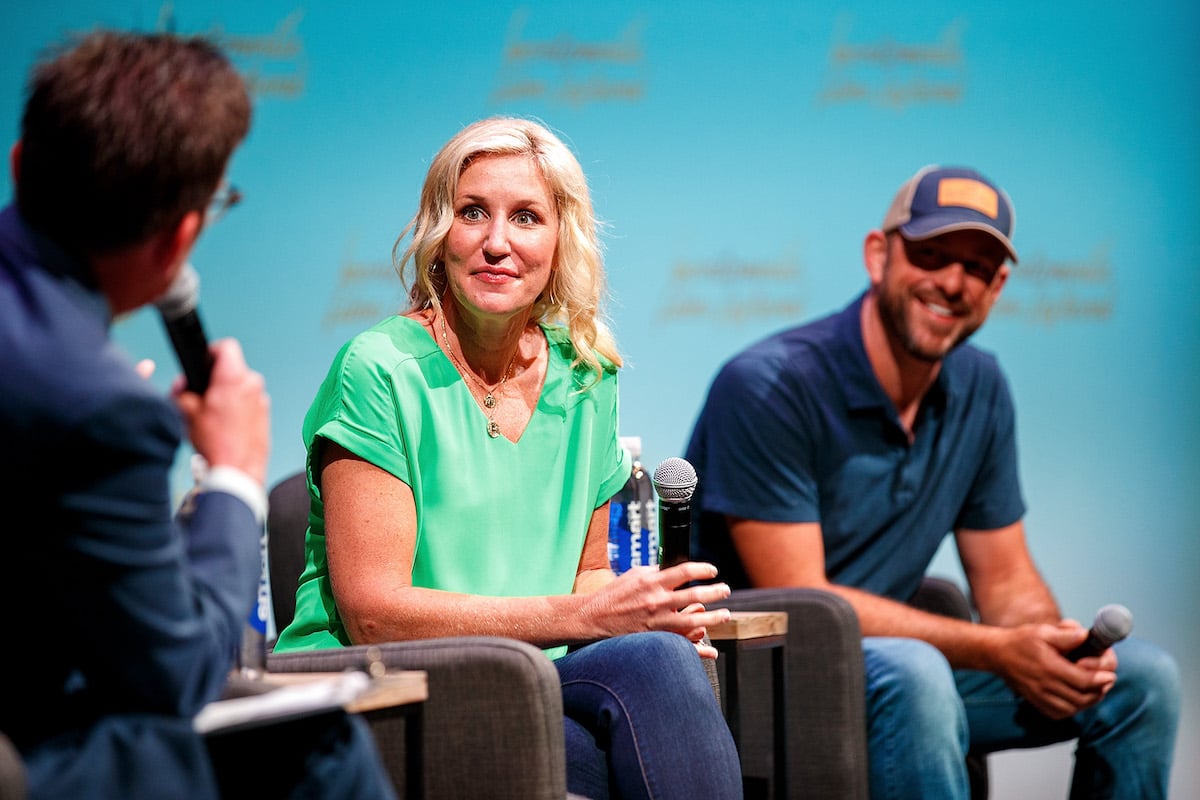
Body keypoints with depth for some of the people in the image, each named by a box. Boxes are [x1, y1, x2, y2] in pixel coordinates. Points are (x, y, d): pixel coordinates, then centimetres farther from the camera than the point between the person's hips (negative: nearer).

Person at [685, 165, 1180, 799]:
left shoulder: (980, 388, 6)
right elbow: (797, 601, -21)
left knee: (1141, 677, -1)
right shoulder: (768, 386, -18)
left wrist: (1056, 647, -15)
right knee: (912, 673, -38)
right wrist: (995, 650, -24)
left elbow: (1005, 579, 11)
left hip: (884, 661, 7)